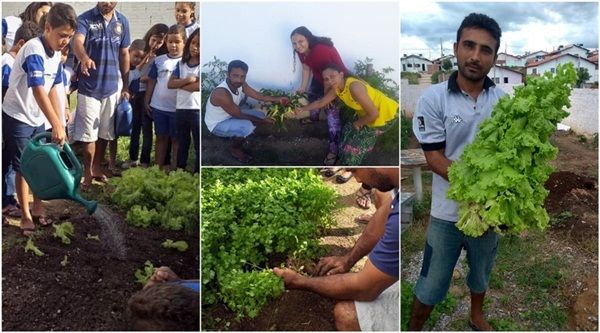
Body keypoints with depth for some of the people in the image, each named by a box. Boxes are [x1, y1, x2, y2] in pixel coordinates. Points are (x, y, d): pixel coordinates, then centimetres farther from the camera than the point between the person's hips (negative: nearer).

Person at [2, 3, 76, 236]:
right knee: (23, 168, 1)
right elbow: (38, 92, -34)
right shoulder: (34, 51, -26)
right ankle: (26, 215, 13)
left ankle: (37, 208, 25)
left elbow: (52, 91, 4)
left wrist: (59, 123, 1)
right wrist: (57, 126, -39)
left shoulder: (56, 54, 0)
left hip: (37, 119, 7)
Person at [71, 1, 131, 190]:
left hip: (112, 86, 4)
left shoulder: (122, 22, 4)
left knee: (105, 131, 14)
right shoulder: (85, 19, -9)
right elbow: (77, 42, -27)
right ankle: (87, 173, 12)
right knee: (89, 133, 0)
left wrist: (125, 86, 8)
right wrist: (84, 58, -51)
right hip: (89, 86, -4)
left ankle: (97, 168, 29)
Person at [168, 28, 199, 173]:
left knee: (199, 145, 4)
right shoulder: (181, 64, 9)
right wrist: (188, 80, -14)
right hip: (181, 109, 5)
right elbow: (170, 84, 1)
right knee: (182, 144, 17)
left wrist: (180, 84, -8)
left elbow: (200, 85, -20)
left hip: (197, 110, -5)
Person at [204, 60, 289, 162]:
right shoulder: (221, 93, -36)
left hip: (230, 115, 8)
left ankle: (235, 137, 17)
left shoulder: (240, 84, -12)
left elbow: (259, 96, -8)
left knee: (260, 115, 4)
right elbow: (239, 115, -28)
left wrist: (278, 99, -24)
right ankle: (235, 149, -1)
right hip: (217, 124, -8)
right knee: (247, 126, -31)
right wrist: (262, 121, -20)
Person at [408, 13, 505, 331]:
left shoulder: (503, 99, -4)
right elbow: (434, 158, -14)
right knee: (431, 284, 9)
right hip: (448, 212, -3)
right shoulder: (433, 98, -13)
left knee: (481, 272, 26)